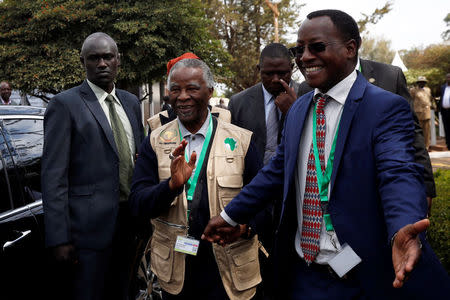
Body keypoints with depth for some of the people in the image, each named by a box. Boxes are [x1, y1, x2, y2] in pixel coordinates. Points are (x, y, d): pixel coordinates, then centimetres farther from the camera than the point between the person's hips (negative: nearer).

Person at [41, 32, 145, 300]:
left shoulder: (131, 102, 11)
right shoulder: (65, 104, -8)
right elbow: (53, 176, -11)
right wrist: (59, 239, -15)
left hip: (129, 224, 6)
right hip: (89, 226, -6)